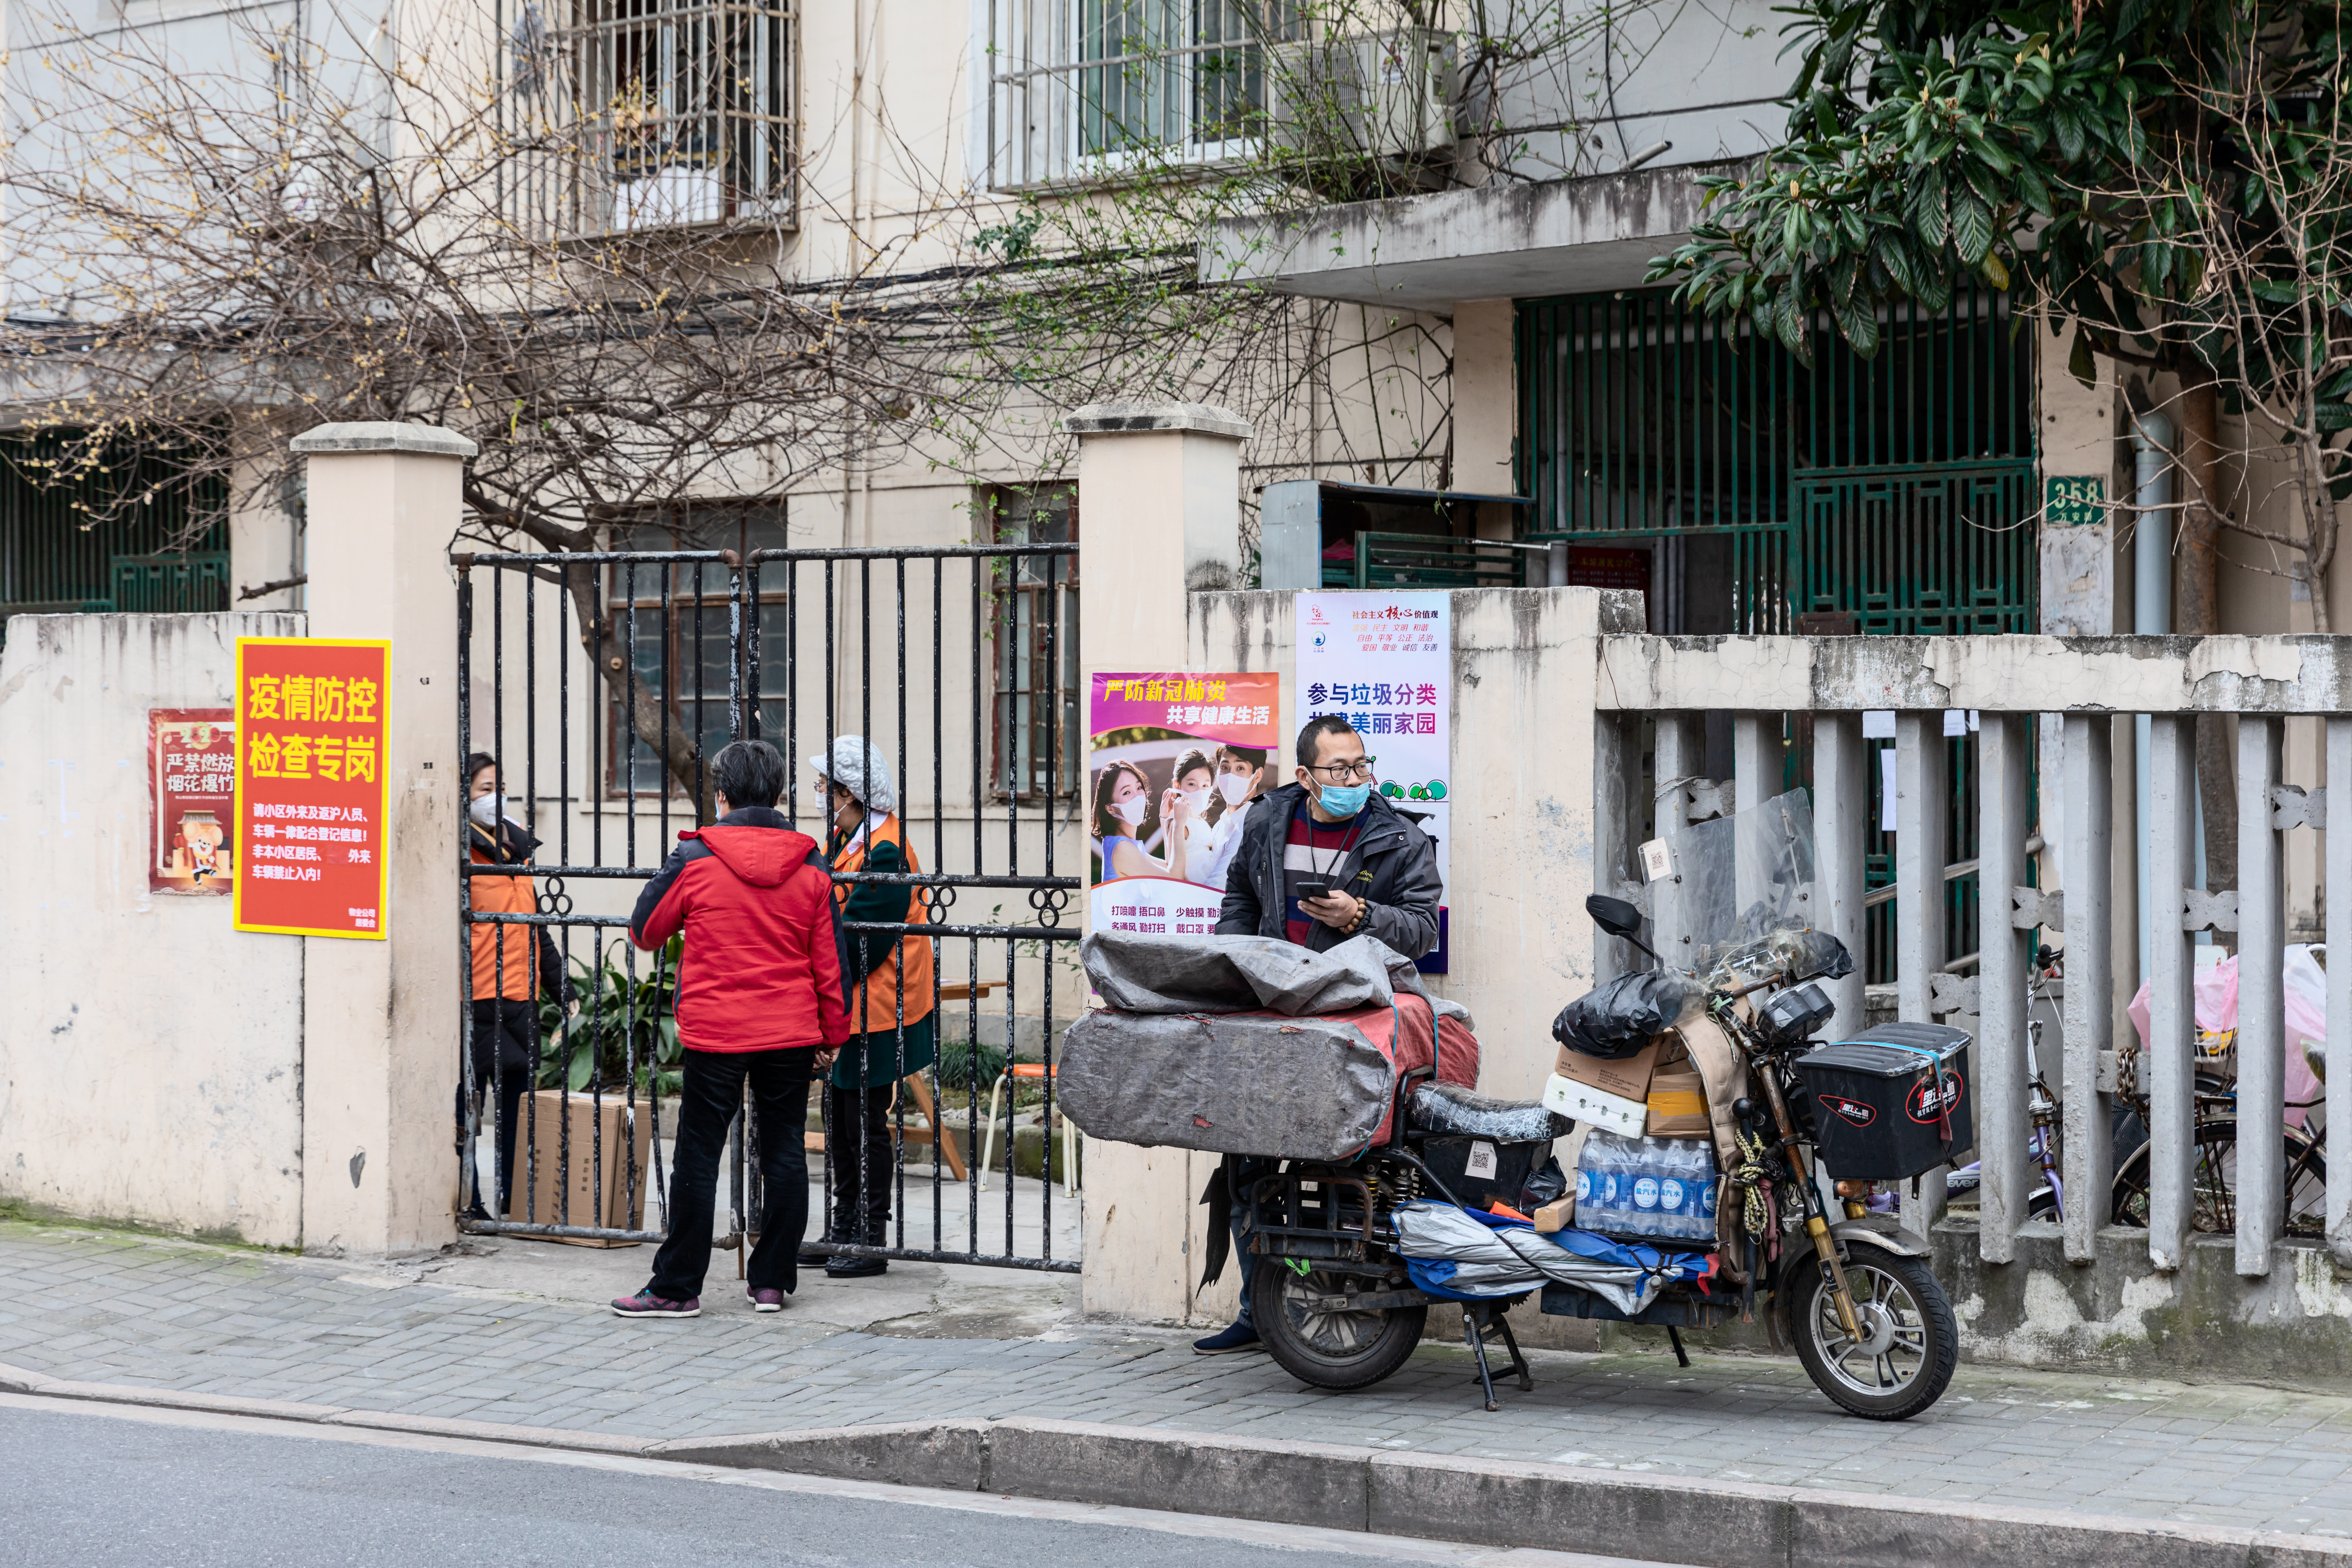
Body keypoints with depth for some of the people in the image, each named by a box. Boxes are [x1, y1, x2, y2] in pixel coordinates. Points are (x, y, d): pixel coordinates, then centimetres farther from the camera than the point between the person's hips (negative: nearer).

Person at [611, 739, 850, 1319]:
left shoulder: (694, 859, -7)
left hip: (715, 1032, -3)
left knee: (698, 1157, 2)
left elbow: (645, 932, 4)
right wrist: (833, 1033, 15)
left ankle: (678, 1287, 5)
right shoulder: (811, 865, 1)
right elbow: (830, 960, 6)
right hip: (792, 1032, 3)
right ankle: (772, 1280, 13)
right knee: (785, 1152, 10)